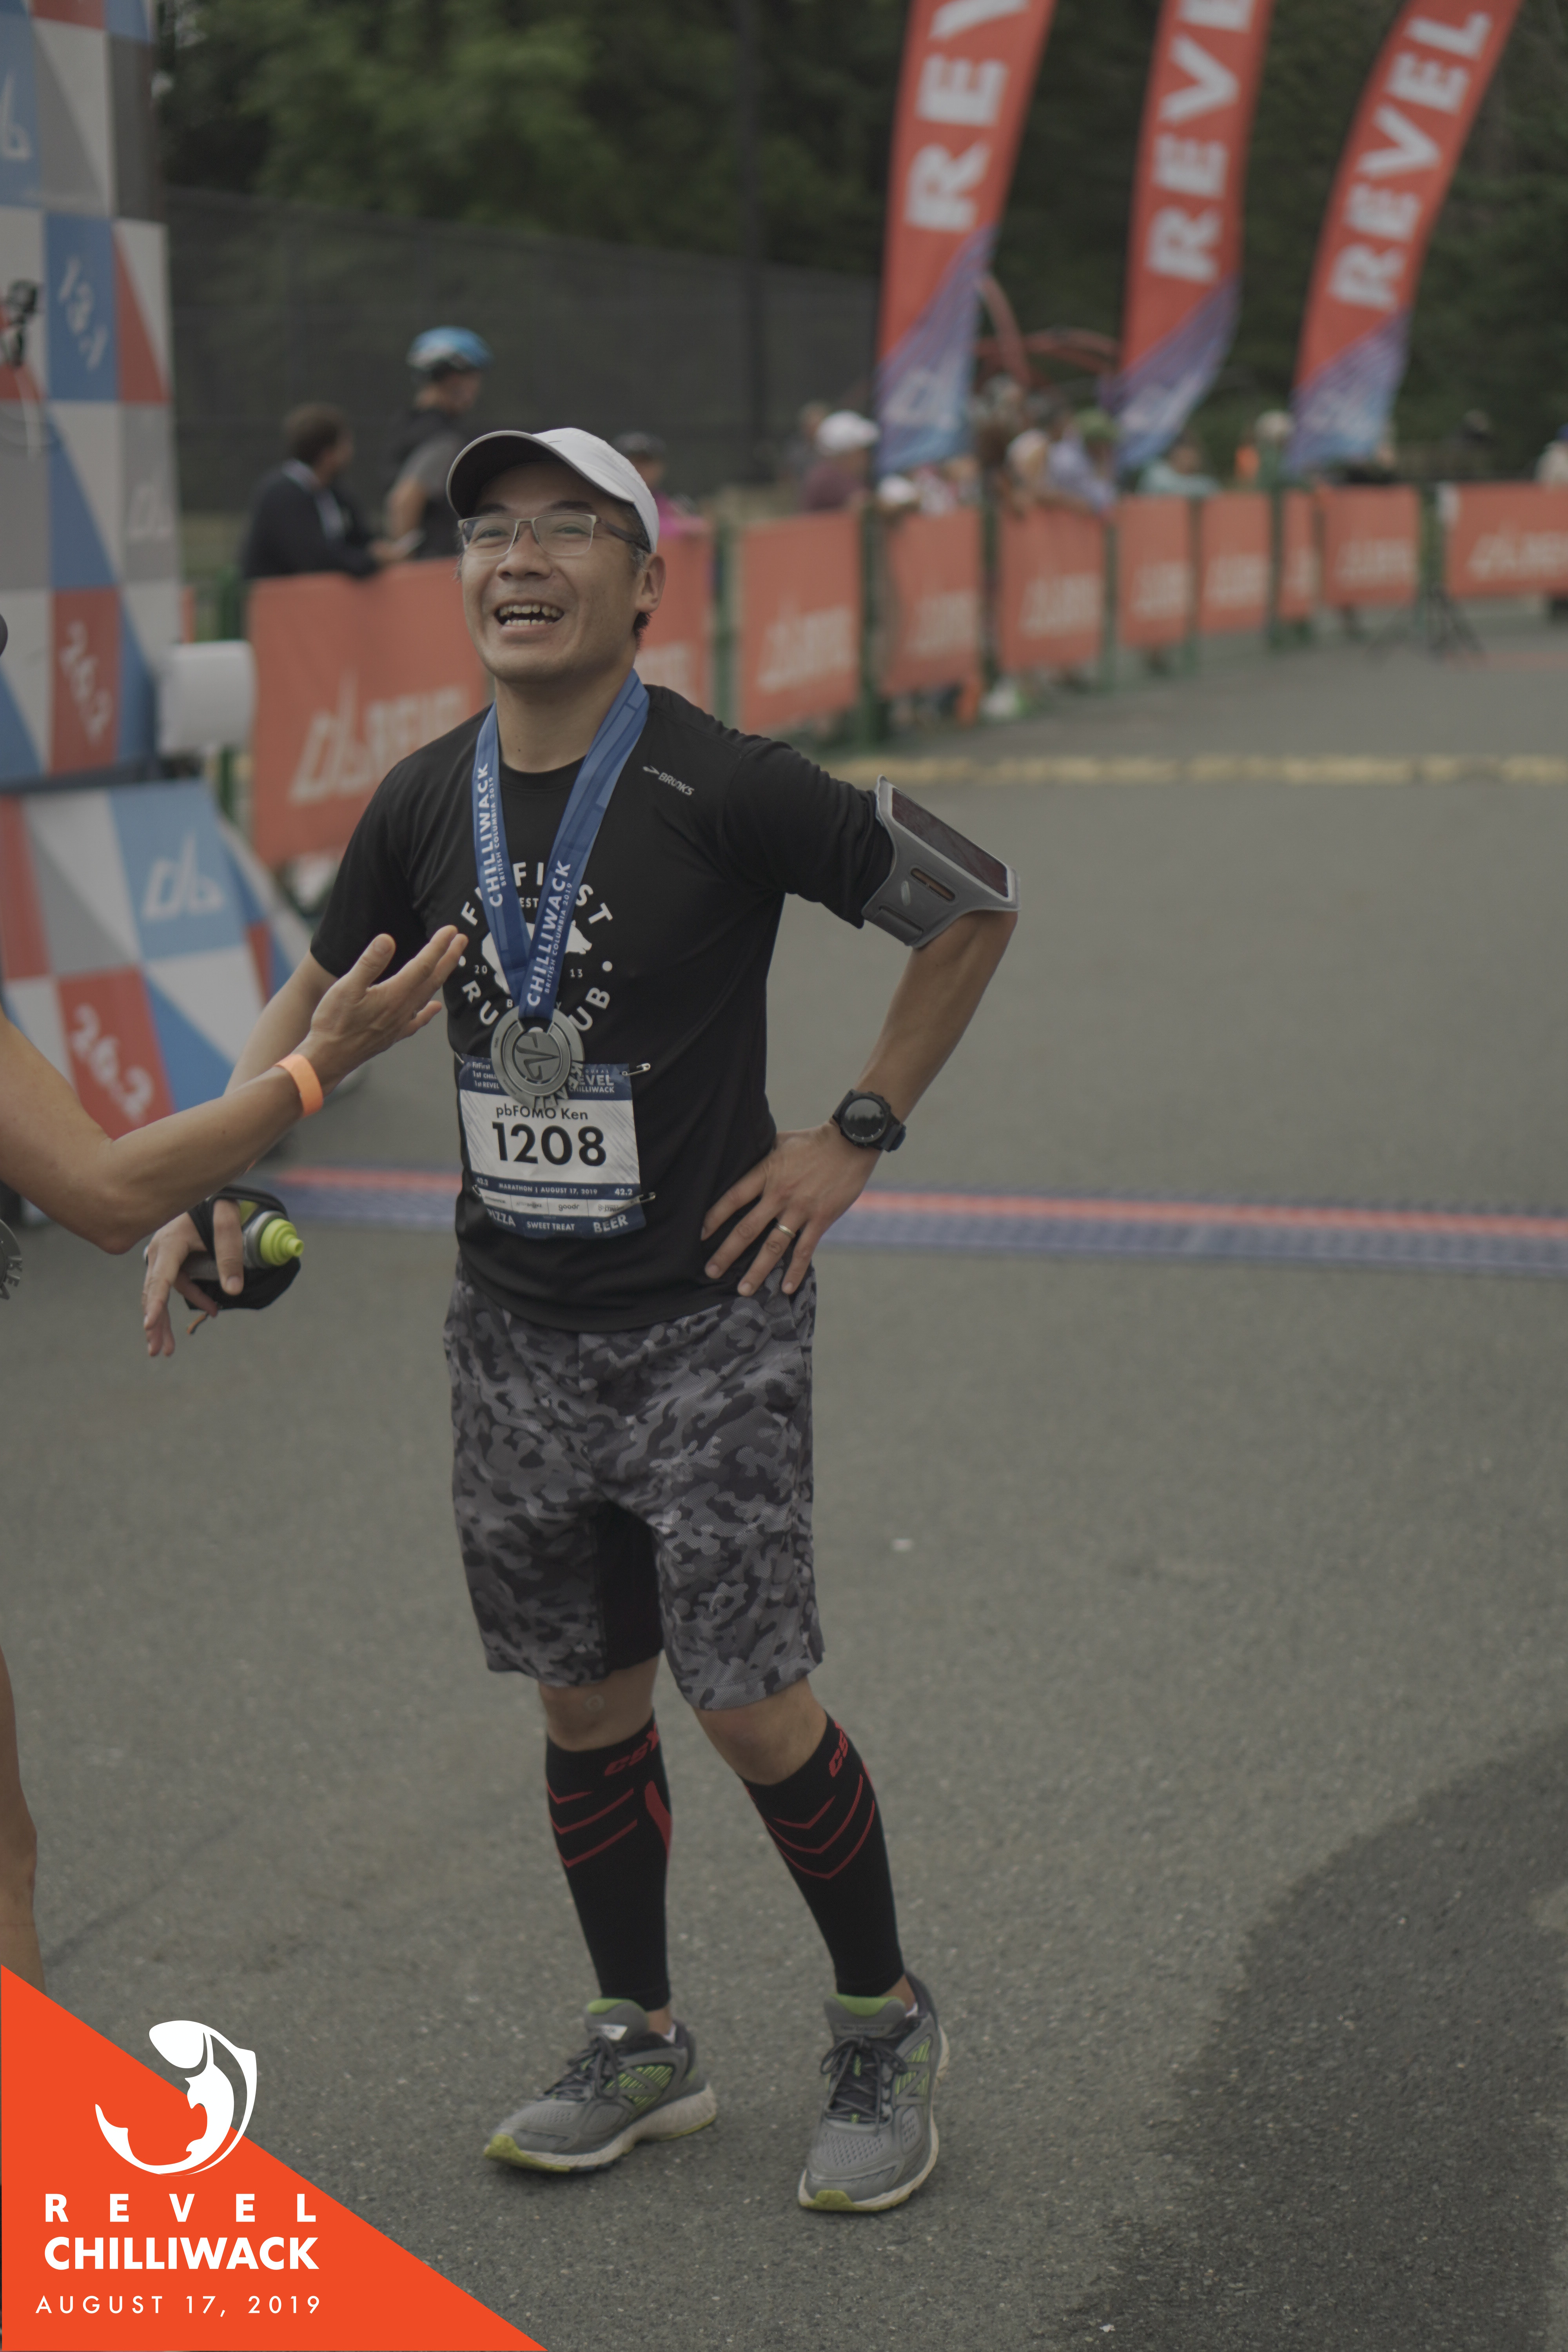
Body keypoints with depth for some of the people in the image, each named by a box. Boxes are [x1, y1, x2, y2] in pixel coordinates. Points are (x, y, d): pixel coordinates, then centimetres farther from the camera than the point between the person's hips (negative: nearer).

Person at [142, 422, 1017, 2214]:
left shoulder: (722, 790, -14)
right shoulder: (425, 802, 1)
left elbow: (966, 907, -5)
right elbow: (322, 997, 15)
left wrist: (857, 1137, -6)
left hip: (708, 1327, -5)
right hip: (515, 1331, 5)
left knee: (752, 1710, -3)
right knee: (585, 1702, 13)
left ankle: (885, 2026, 21)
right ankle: (640, 2049, 30)